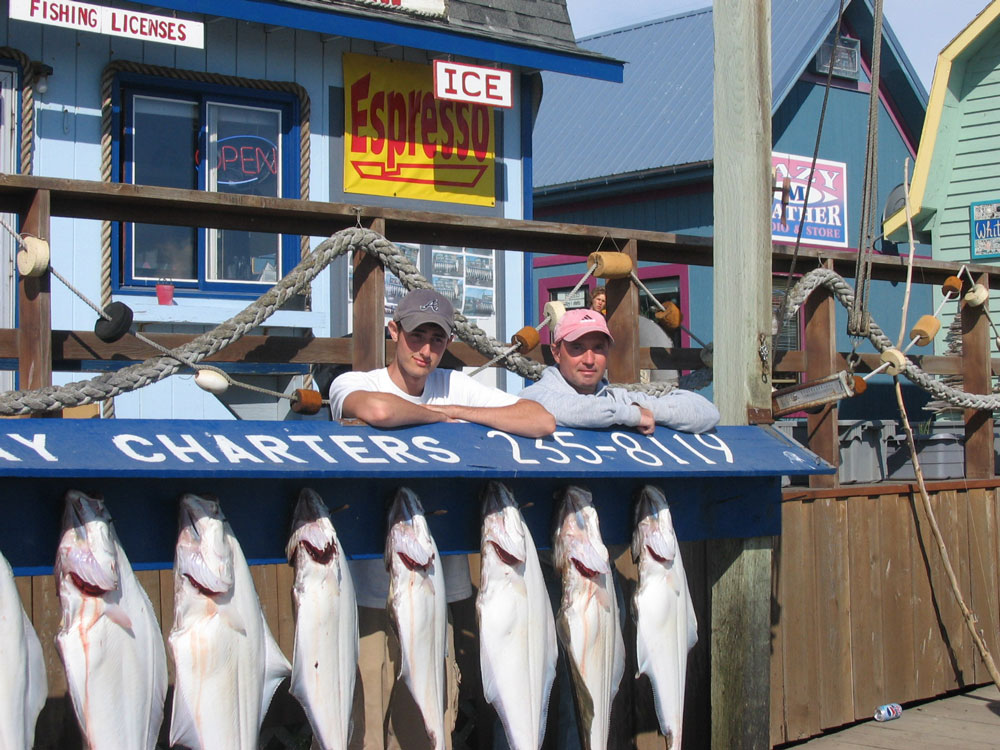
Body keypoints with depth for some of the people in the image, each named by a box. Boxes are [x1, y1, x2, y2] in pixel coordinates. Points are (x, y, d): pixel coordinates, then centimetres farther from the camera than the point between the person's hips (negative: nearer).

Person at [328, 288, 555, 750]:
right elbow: (378, 410, -27)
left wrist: (454, 410, -6)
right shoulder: (352, 384, -2)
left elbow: (542, 422, -1)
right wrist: (439, 414, -8)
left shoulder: (456, 387, 9)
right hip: (366, 595, -3)